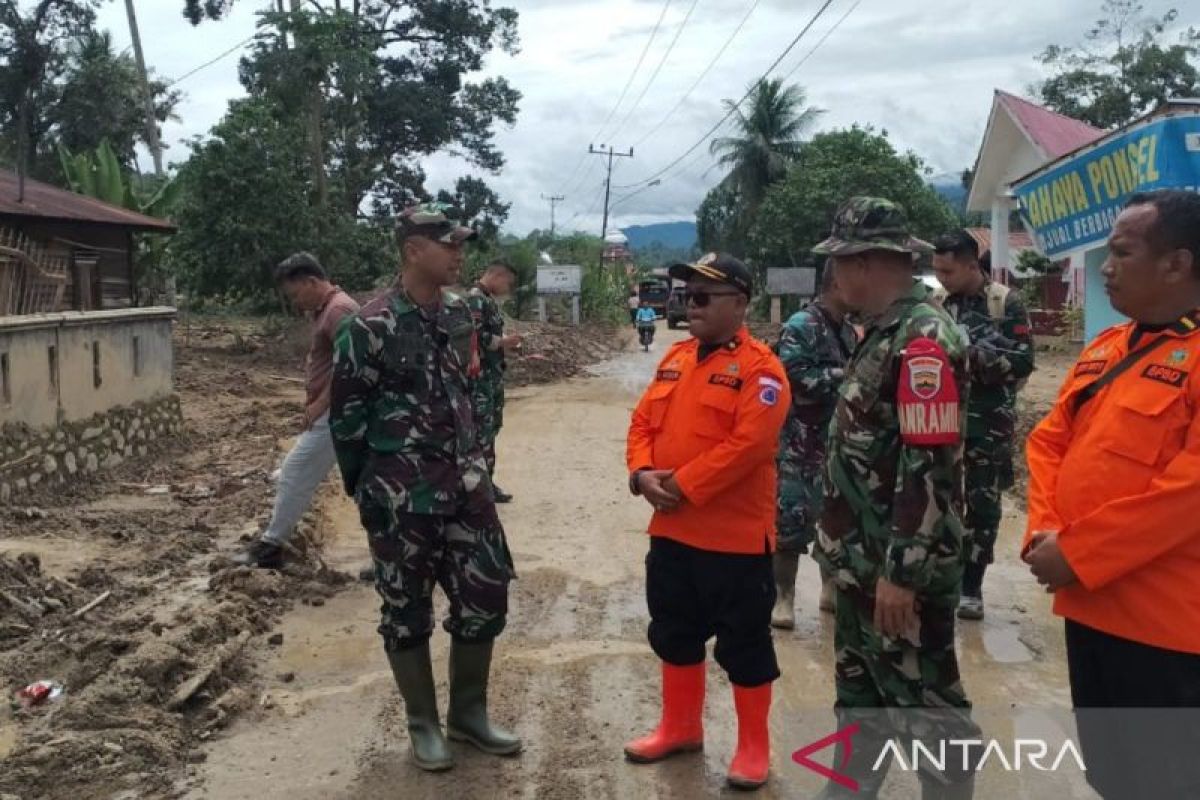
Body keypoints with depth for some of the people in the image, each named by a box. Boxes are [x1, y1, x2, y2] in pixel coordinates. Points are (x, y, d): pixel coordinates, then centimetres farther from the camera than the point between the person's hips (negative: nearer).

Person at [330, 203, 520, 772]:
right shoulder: (371, 328, -13)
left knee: (485, 596, 10)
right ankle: (423, 724, 26)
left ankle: (468, 713, 29)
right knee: (407, 609, 9)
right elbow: (346, 417, -8)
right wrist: (365, 491, -2)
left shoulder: (459, 315, 6)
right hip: (402, 494, -6)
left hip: (465, 483, 6)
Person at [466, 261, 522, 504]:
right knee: (481, 430, -7)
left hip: (493, 375, 10)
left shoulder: (489, 300, 15)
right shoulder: (475, 299, -16)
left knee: (492, 427, 15)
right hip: (479, 377, -10)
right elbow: (474, 337, -24)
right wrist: (504, 342, -15)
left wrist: (507, 343, 8)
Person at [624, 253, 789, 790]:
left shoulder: (760, 368, -13)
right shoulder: (675, 359, 11)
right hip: (671, 531, 8)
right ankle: (680, 727, 38)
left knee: (744, 646, 6)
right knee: (674, 635, 20)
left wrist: (683, 485, -21)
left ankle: (754, 745, 24)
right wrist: (643, 474, -9)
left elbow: (747, 445, -23)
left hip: (735, 537, -7)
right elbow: (643, 422, 9)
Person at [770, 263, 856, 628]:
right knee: (792, 519, -4)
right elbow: (794, 378, -24)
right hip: (802, 446, -8)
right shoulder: (801, 326, -12)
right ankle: (783, 597, 6)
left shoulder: (847, 331, 12)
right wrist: (843, 375, -20)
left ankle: (832, 589, 29)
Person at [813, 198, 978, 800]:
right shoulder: (884, 332, 10)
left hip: (899, 568, -10)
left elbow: (930, 467, -26)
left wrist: (902, 572, -25)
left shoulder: (923, 340, -21)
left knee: (926, 702, 4)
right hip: (863, 559, 10)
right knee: (861, 693, 21)